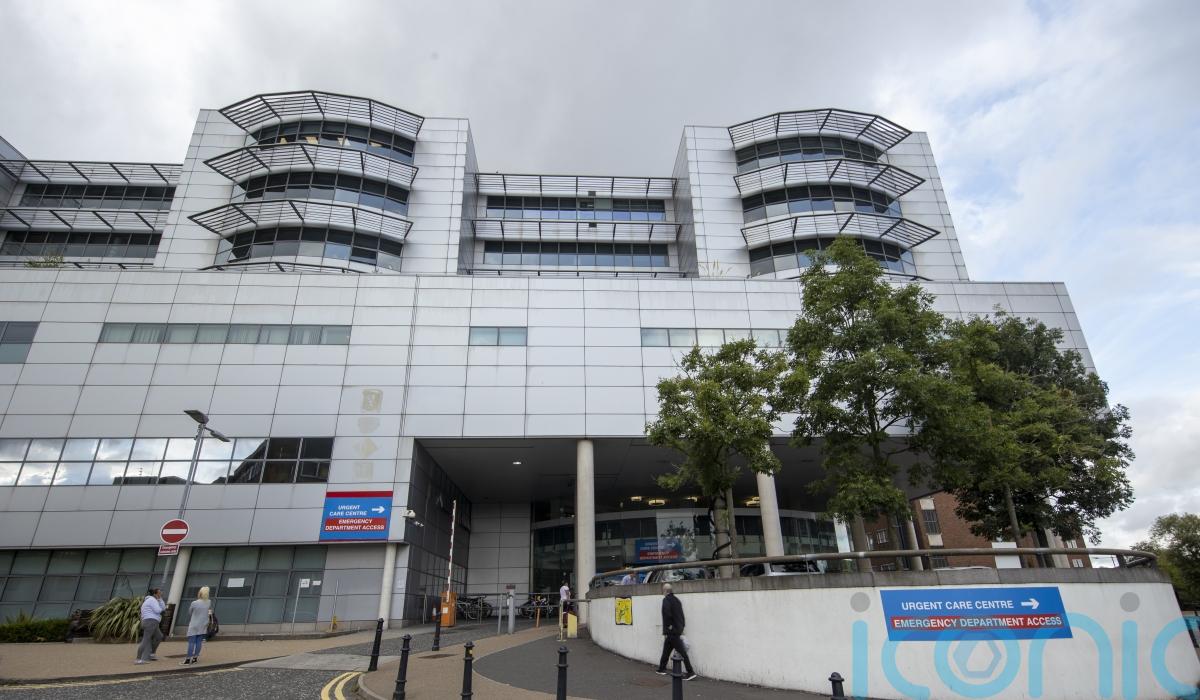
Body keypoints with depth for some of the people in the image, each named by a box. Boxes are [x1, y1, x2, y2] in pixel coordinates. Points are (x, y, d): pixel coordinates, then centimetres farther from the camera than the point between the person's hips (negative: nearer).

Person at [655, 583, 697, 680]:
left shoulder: (666, 600, -14)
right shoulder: (676, 599, 12)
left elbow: (667, 615, -22)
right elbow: (681, 615, 14)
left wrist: (665, 631, -15)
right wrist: (681, 627, 16)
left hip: (672, 631, -9)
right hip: (678, 630, 9)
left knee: (681, 651, -7)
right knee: (666, 649, 19)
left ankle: (690, 672, -7)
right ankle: (661, 669, 29)